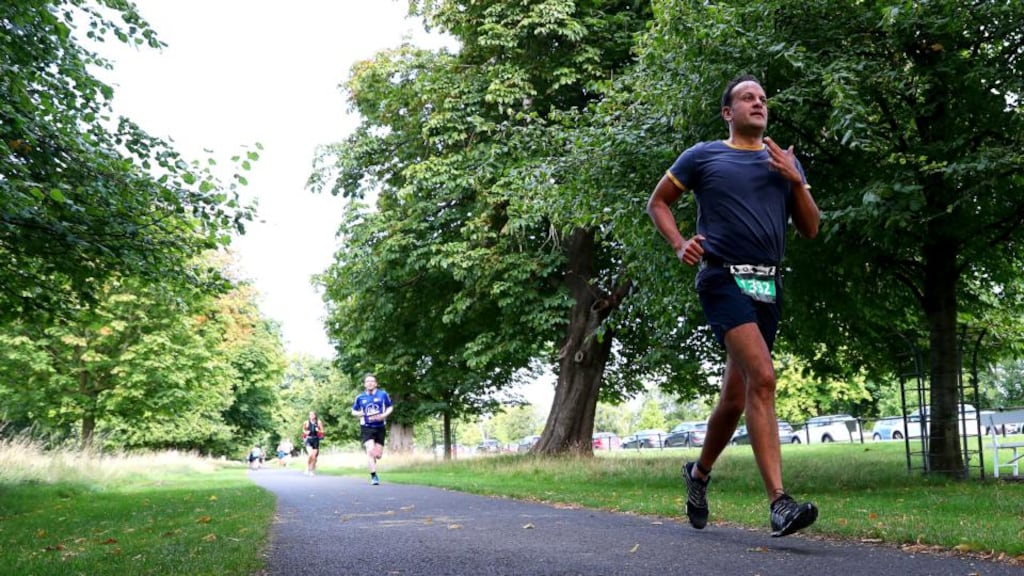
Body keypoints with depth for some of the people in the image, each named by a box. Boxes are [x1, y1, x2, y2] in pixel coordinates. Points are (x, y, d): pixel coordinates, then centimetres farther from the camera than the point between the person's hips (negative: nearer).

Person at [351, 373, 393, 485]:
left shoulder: (383, 394, 0)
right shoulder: (360, 397, 3)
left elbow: (390, 407, 9)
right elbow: (353, 411, 14)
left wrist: (384, 415, -10)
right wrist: (359, 414, -9)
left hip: (380, 427, 1)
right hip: (366, 428, -1)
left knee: (377, 455, 2)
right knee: (370, 450, -20)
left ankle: (371, 460, 40)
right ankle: (374, 476, -14)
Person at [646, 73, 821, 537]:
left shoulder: (785, 162, 17)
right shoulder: (703, 157, 6)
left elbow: (810, 229, 13)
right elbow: (657, 203, 14)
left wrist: (796, 181, -2)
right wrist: (679, 245, -3)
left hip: (768, 286, 5)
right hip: (724, 279, -5)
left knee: (735, 397, 10)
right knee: (762, 378, -23)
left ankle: (700, 473, 35)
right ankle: (779, 504, -25)